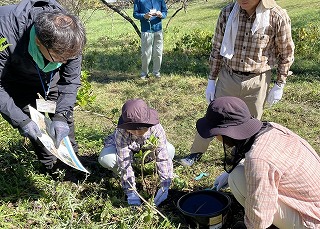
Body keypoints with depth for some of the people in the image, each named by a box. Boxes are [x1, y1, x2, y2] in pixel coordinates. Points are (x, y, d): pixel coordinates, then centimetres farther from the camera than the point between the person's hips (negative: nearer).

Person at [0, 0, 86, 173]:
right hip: (17, 79, -2)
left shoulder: (70, 36, -33)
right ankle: (50, 165, 16)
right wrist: (21, 120, -39)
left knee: (65, 117, 3)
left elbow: (70, 81, -20)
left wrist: (61, 116, -31)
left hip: (50, 77, 3)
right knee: (32, 123, -6)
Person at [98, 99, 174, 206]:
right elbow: (124, 164, -39)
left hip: (145, 147, 3)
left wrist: (164, 187, -41)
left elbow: (163, 157, -35)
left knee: (170, 150, -24)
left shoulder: (156, 129, -36)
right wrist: (131, 192, -43)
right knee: (105, 159, -36)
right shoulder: (121, 133, -40)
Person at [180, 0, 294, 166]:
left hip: (257, 82, -1)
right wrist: (211, 80, 4)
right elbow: (217, 48, 2)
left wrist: (279, 85, -1)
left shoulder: (277, 17, -15)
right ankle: (197, 152, 31)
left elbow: (286, 53, -3)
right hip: (227, 77, 2)